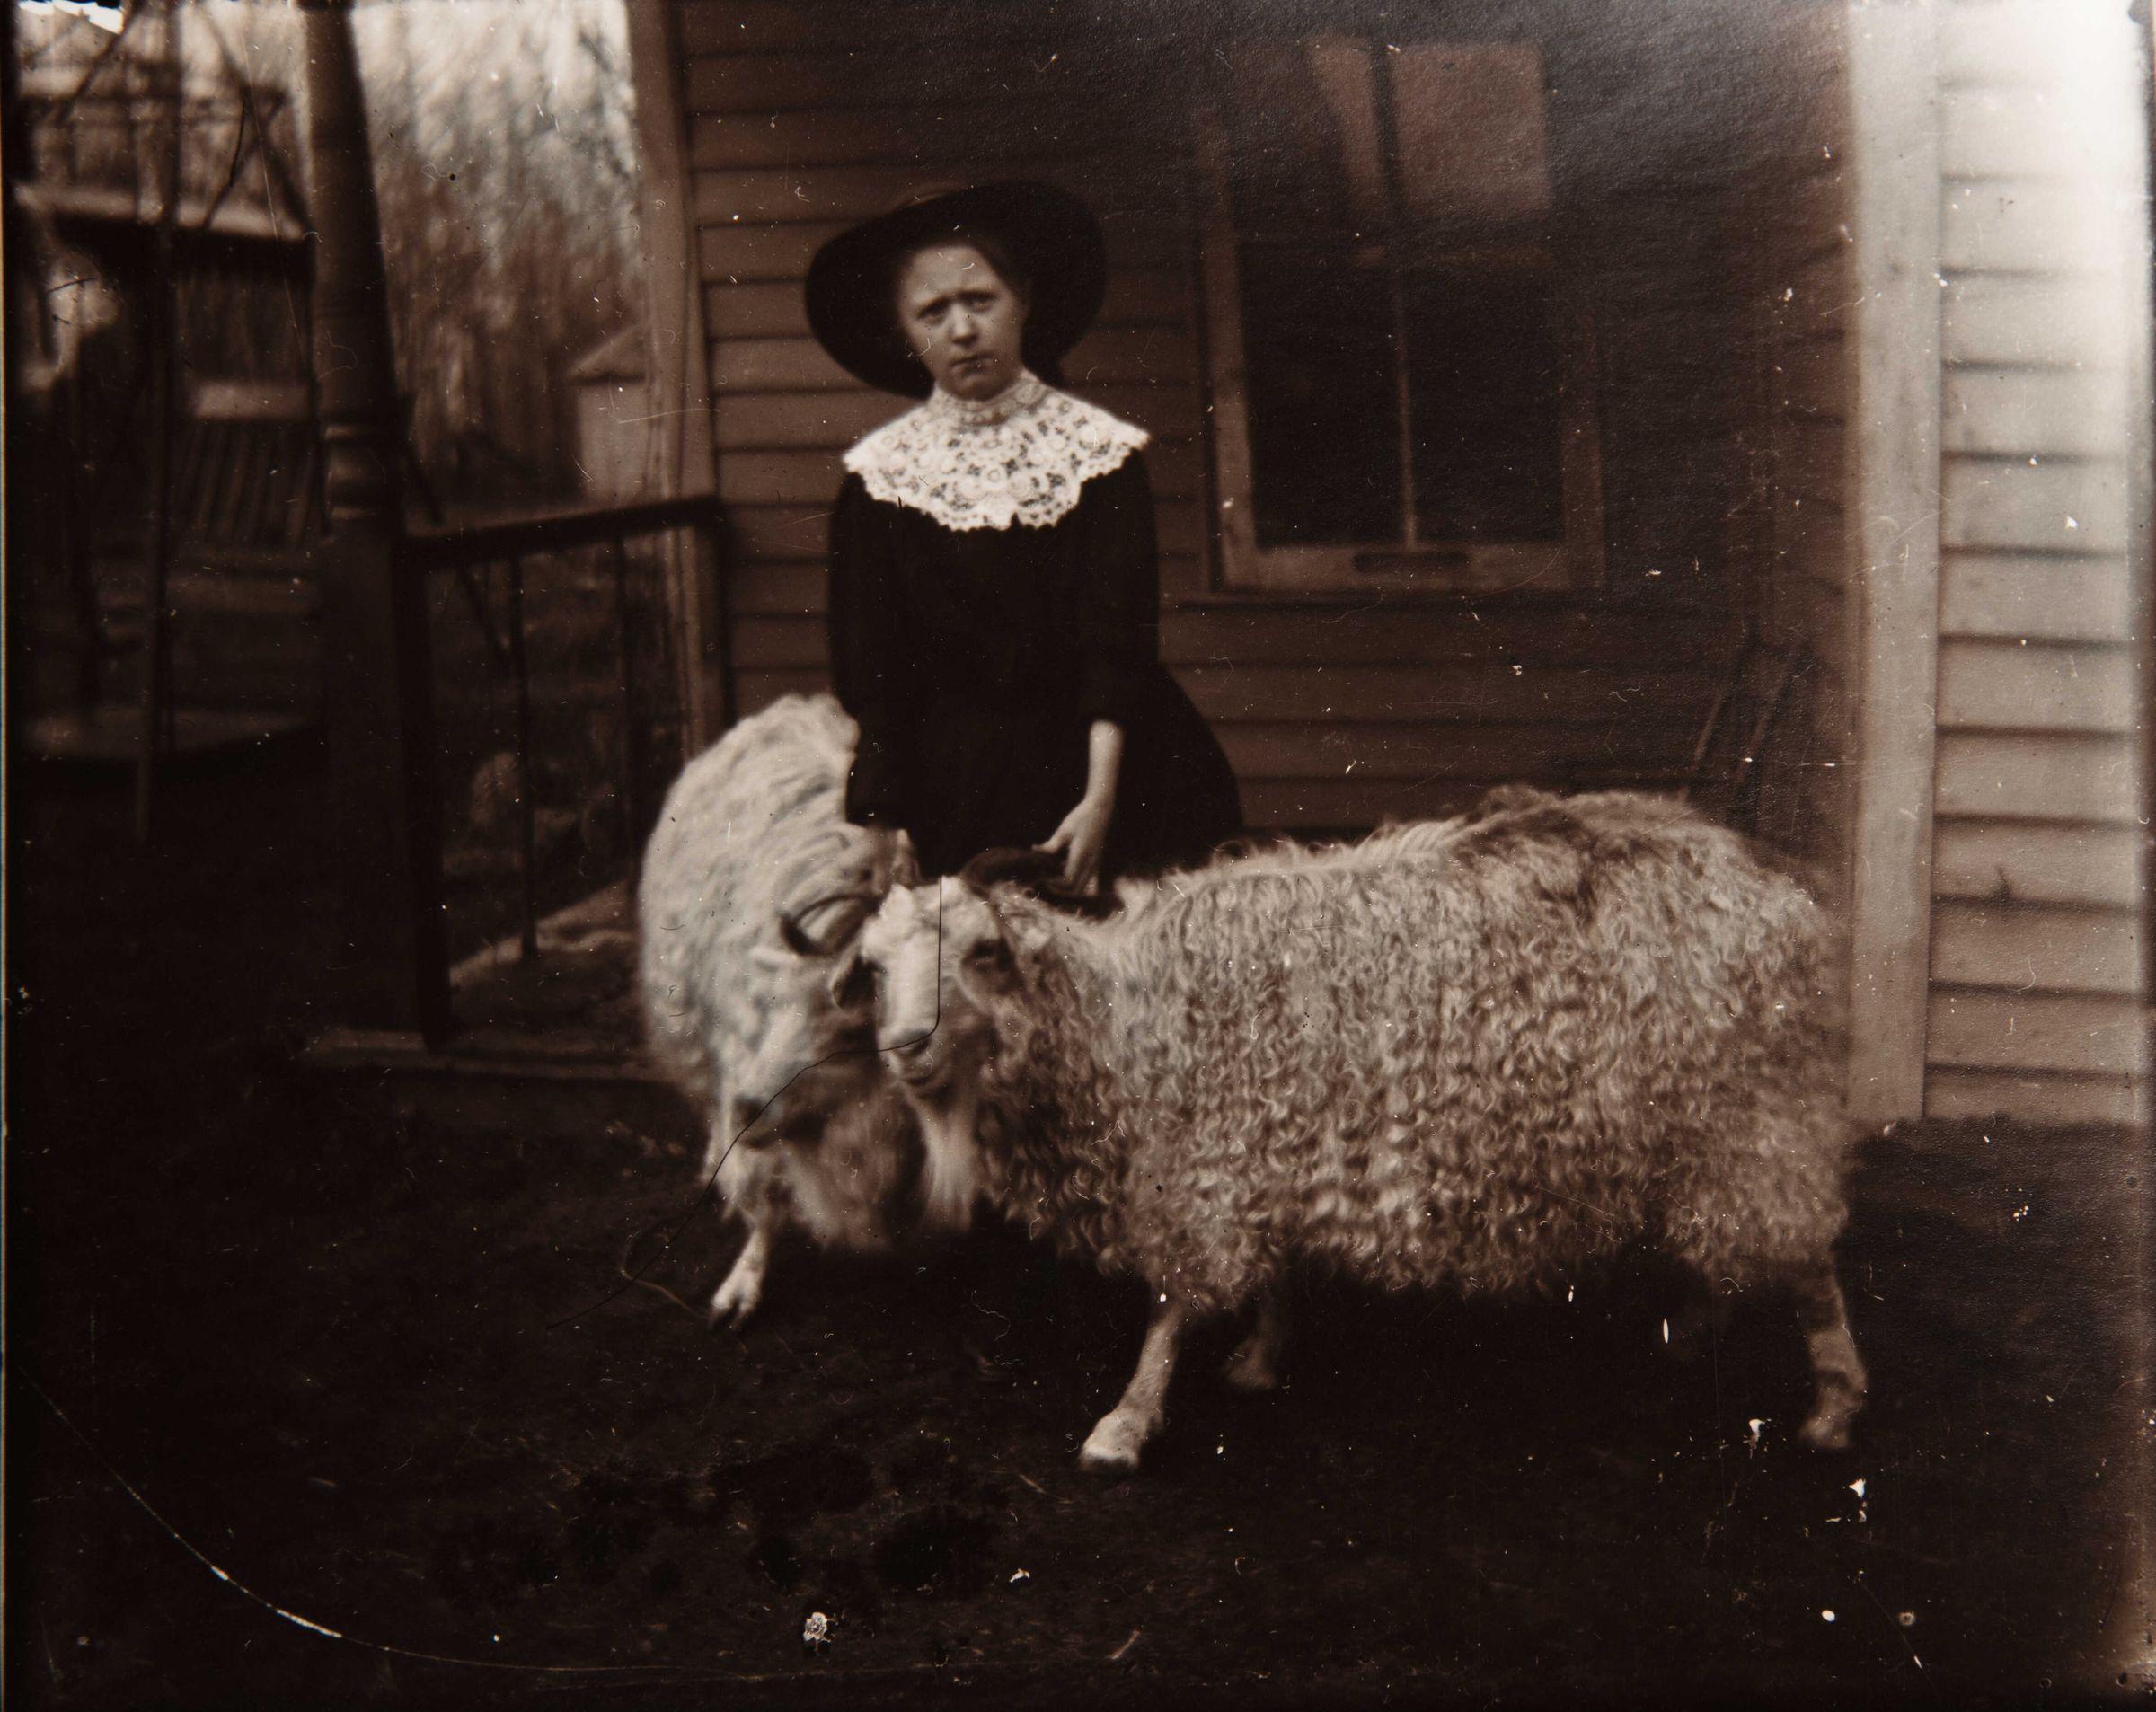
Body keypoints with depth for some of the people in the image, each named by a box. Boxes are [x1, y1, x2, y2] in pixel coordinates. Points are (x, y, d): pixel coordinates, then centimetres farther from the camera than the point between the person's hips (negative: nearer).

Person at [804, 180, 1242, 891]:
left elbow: (1119, 645, -7)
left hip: (1105, 764, 0)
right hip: (949, 792, 0)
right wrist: (881, 828, -10)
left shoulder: (1100, 448, 1)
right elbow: (868, 677, 0)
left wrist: (1100, 798, -19)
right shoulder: (879, 474, 3)